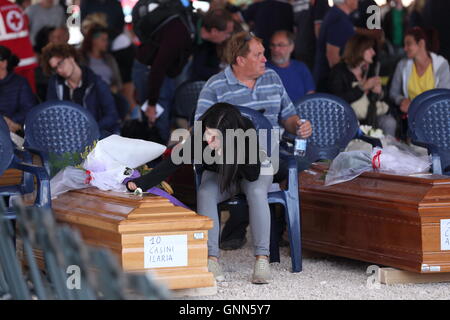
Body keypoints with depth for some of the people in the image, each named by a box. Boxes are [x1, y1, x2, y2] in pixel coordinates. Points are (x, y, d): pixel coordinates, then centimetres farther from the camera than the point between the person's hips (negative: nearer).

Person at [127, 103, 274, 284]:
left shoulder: (247, 131, -35)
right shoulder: (199, 136, -30)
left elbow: (253, 175, -35)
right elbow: (173, 162, -31)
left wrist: (226, 152, -46)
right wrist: (141, 184, -42)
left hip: (253, 173, -2)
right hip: (218, 176, 2)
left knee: (256, 193, -35)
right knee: (205, 194, -31)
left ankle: (262, 259, -35)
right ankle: (211, 259, -34)